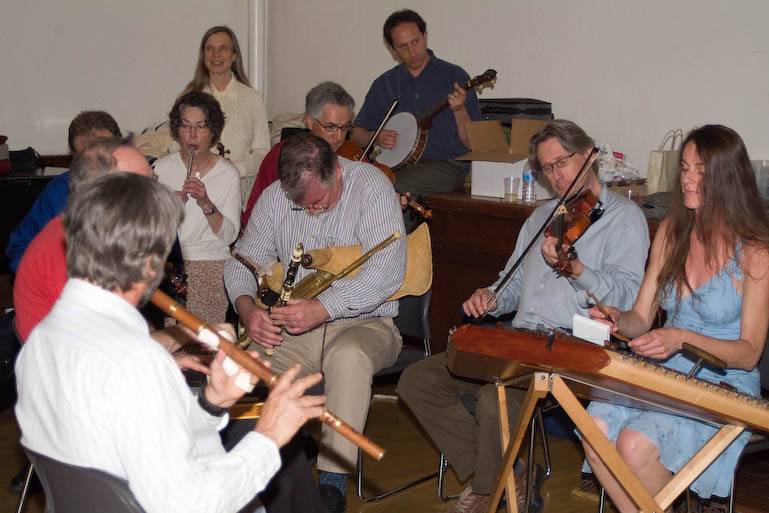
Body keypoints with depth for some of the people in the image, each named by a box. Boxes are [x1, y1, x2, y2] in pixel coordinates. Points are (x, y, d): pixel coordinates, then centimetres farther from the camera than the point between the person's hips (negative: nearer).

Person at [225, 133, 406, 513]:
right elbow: (243, 260, 9)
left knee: (348, 354, -38)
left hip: (364, 323, -4)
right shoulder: (274, 197, 4)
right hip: (293, 328, 4)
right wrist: (246, 307, -14)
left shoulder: (372, 186, -11)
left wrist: (323, 309, -29)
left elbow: (387, 271, -20)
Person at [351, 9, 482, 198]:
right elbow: (357, 132, 18)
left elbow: (474, 144, -3)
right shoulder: (384, 84, 12)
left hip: (445, 165, -4)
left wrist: (459, 111, -21)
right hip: (397, 165, 4)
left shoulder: (454, 77, 0)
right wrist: (375, 138, -4)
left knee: (393, 185, -33)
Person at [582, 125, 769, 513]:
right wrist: (617, 318, -13)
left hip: (725, 388, -5)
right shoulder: (671, 232, 9)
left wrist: (683, 337, -23)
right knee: (596, 426, -23)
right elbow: (642, 318, 10)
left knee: (636, 444, -28)